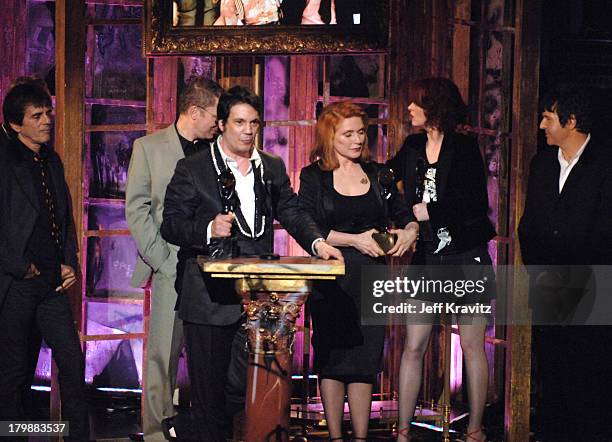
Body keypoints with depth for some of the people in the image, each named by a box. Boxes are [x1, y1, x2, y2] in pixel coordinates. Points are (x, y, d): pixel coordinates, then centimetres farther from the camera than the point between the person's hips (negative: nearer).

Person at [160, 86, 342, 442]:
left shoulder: (273, 168, 14)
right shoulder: (192, 170, 1)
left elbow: (292, 214, 12)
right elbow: (171, 225, -1)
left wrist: (317, 242, -8)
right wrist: (207, 230, -19)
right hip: (209, 296, -3)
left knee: (245, 382, 2)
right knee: (209, 385, 4)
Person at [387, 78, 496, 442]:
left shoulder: (465, 148, -7)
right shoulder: (412, 148, 7)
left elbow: (477, 204, -13)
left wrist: (430, 211, -14)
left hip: (467, 258, -4)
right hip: (426, 258, 4)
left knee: (472, 346, 4)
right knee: (413, 347, 1)